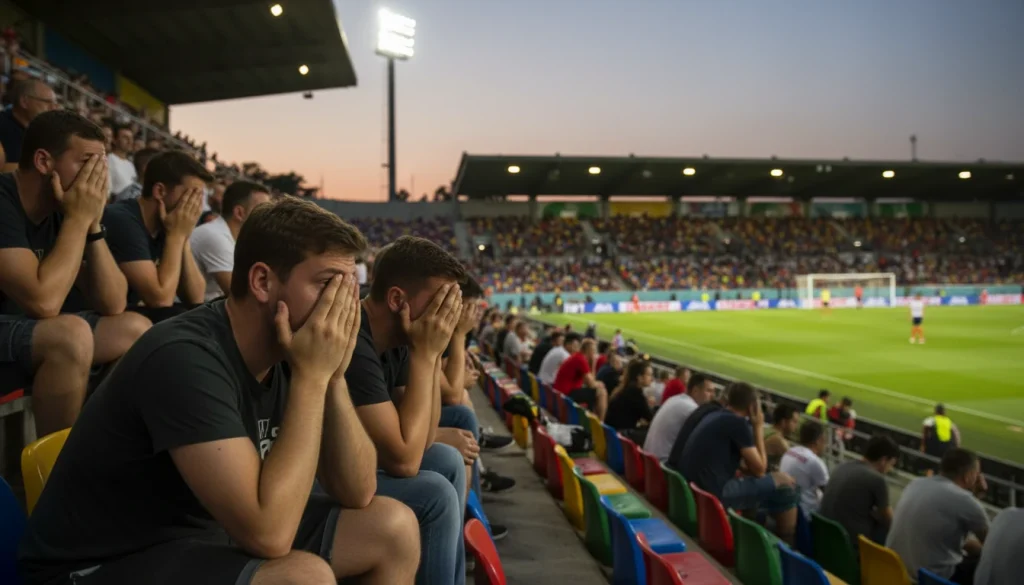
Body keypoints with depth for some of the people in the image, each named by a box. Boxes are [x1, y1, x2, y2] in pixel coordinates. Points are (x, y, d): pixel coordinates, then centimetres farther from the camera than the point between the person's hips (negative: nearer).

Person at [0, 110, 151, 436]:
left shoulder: (61, 211, 1)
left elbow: (113, 305, -3)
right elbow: (43, 302, -31)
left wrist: (92, 223, -12)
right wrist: (78, 220, -22)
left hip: (27, 332, 8)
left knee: (136, 330, -3)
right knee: (73, 333, -32)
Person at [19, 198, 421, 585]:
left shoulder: (287, 354, -4)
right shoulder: (184, 358, -26)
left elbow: (357, 493, -4)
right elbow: (269, 534, -32)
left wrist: (332, 375, -16)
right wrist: (312, 376, -27)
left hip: (204, 533, 7)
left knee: (394, 528, -1)